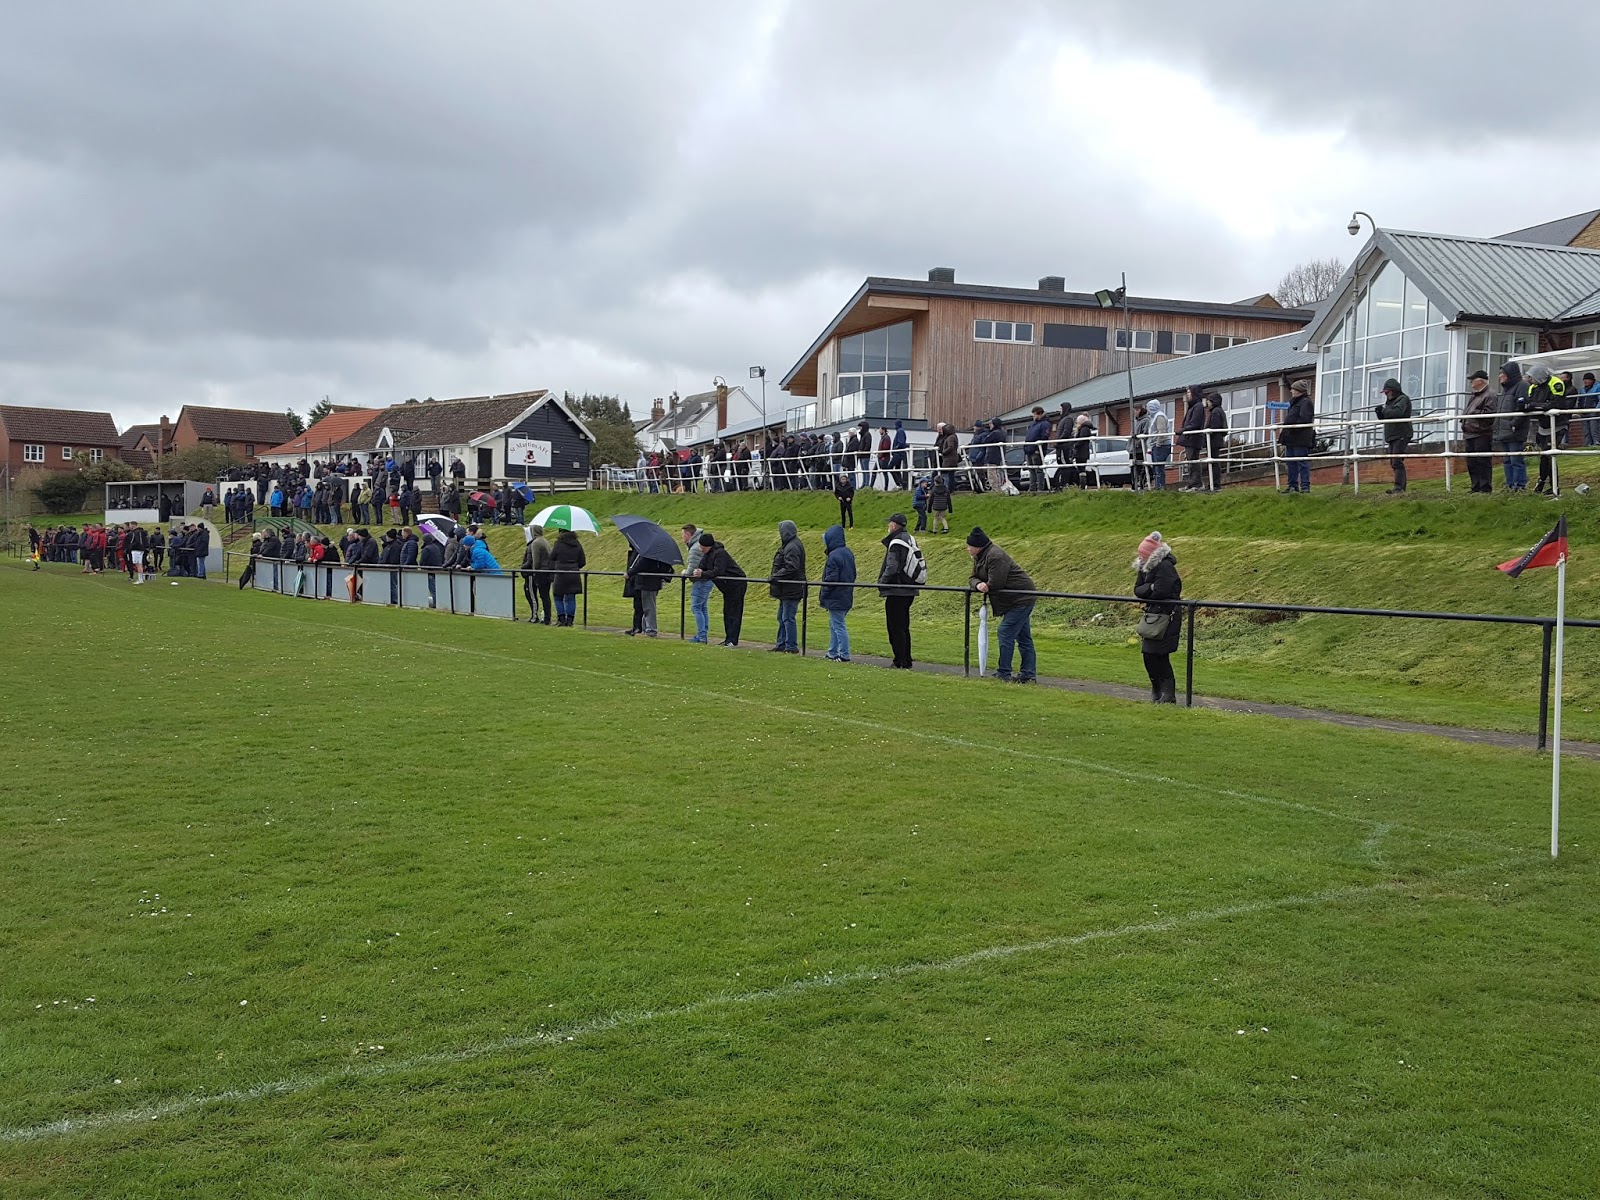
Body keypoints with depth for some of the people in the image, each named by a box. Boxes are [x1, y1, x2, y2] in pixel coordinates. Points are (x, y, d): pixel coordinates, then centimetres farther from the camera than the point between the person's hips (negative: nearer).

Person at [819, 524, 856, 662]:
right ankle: (832, 653, 23)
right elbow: (853, 575, 16)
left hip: (836, 599, -9)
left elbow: (831, 580, -20)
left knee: (839, 626, -2)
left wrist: (823, 597, -10)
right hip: (846, 597, 9)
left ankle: (844, 655, 1)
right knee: (834, 625, 18)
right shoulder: (848, 553, 10)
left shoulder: (834, 556, -18)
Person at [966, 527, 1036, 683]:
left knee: (1006, 634, -10)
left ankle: (1004, 674, -6)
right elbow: (973, 578, 6)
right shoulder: (979, 557, 11)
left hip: (1020, 599, -11)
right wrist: (978, 584, -17)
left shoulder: (995, 556, -22)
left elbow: (995, 583, -26)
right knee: (1023, 637, 12)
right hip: (1020, 599, 11)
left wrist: (984, 586, -6)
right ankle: (1028, 674, 16)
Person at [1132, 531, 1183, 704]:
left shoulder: (1165, 567, -15)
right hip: (1152, 615, 9)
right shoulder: (1146, 567, 12)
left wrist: (1145, 593, -3)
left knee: (1158, 656, -9)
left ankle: (1168, 695, -2)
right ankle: (1157, 692, 20)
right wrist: (1150, 588, -16)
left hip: (1166, 617, -9)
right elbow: (1137, 590, 4)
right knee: (1149, 655, 9)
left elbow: (1160, 593, -22)